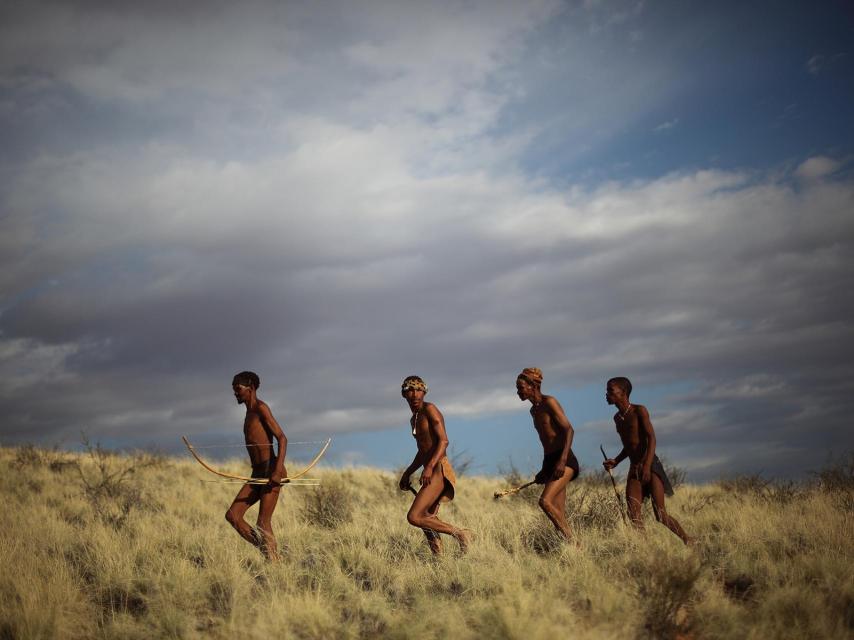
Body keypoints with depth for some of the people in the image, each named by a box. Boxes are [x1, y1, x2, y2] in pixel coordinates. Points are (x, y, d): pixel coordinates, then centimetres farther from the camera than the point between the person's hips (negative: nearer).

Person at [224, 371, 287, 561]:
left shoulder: (261, 408, -6)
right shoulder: (249, 413, 21)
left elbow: (282, 438, -14)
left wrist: (278, 471, -24)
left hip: (271, 471, -9)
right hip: (257, 474, 9)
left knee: (263, 524, -9)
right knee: (232, 515, -2)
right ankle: (266, 552, 3)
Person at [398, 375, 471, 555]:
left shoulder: (430, 409, -6)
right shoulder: (414, 419, 22)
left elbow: (443, 440, -16)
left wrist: (429, 467, -28)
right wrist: (407, 474, 26)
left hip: (439, 471, -9)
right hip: (431, 473, 9)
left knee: (414, 517, -17)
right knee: (427, 521, 9)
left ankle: (460, 534, -10)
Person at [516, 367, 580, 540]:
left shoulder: (549, 403, -7)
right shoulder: (534, 410, 19)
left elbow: (569, 430, -16)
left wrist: (562, 460, -26)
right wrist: (544, 470, 27)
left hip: (565, 461, -9)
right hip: (550, 461, 9)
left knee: (545, 501, -23)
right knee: (558, 515, 1)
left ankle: (572, 542, -17)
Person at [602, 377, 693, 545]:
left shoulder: (639, 411, -6)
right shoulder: (617, 418, 15)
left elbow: (651, 438, -15)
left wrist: (647, 465, -28)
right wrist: (616, 461, 6)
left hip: (651, 467, -7)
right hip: (634, 469, 7)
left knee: (660, 515, -9)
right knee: (634, 516, -11)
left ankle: (689, 542, 8)